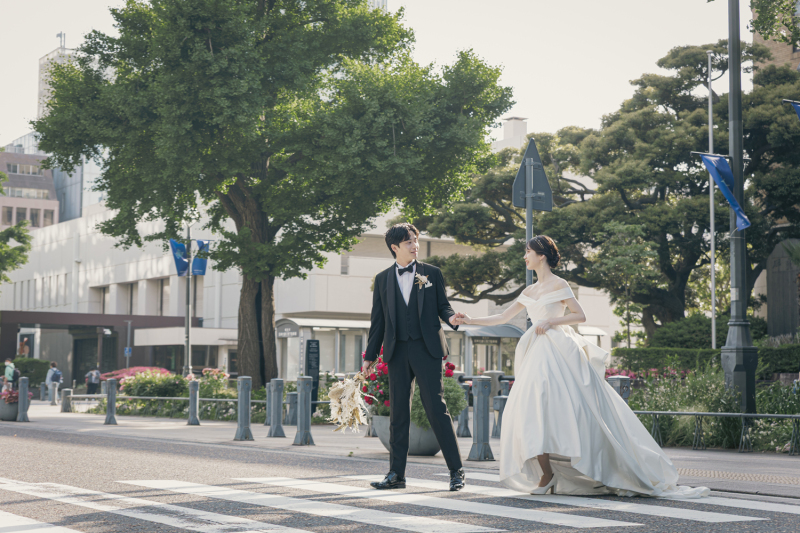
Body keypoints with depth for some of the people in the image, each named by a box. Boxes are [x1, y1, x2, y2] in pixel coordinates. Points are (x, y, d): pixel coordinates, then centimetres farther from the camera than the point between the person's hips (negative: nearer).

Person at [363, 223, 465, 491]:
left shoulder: (432, 273, 7)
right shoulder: (383, 279, 11)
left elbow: (442, 305, 8)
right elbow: (378, 320, 12)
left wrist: (451, 317, -16)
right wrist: (370, 356, 9)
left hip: (426, 348, -2)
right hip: (397, 351, 2)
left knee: (436, 407, -7)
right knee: (398, 412, 5)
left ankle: (456, 470, -1)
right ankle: (396, 474, 11)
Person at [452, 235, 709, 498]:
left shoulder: (558, 284, -1)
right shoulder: (530, 291, 19)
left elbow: (580, 315, -5)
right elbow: (503, 317, 22)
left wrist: (550, 321, -14)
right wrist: (470, 321, 19)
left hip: (560, 355, -7)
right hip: (539, 356, 7)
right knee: (529, 413, -5)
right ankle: (546, 475, -1)